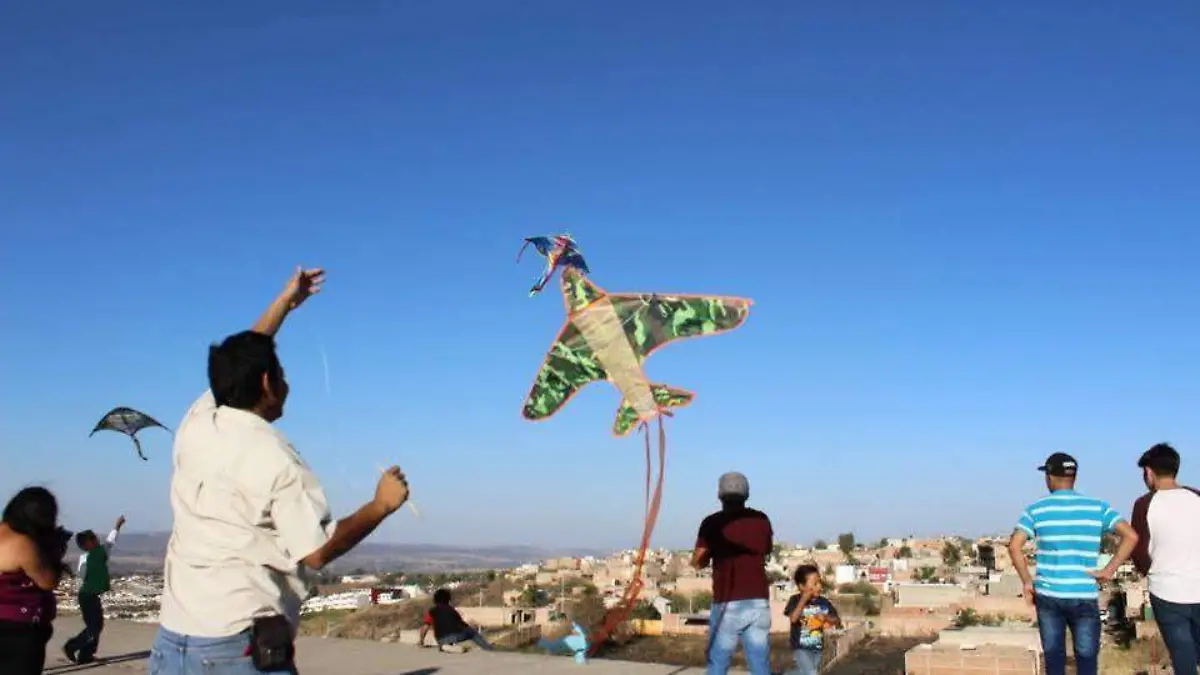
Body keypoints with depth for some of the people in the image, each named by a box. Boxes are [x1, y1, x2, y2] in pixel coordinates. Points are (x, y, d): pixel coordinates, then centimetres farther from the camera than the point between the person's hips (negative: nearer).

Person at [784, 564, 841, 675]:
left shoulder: (824, 602, -2)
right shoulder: (795, 600, -12)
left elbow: (837, 621, 1)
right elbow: (793, 618, -28)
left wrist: (826, 617, -20)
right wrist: (803, 600, -27)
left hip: (817, 647, 5)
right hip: (801, 647, -5)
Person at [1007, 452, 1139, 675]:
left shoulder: (1036, 509, 0)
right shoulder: (1097, 507, 2)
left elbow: (1014, 546, -11)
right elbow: (1131, 536, -8)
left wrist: (1027, 582, -1)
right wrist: (1108, 571, -5)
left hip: (1047, 595, 0)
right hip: (1084, 597, 0)